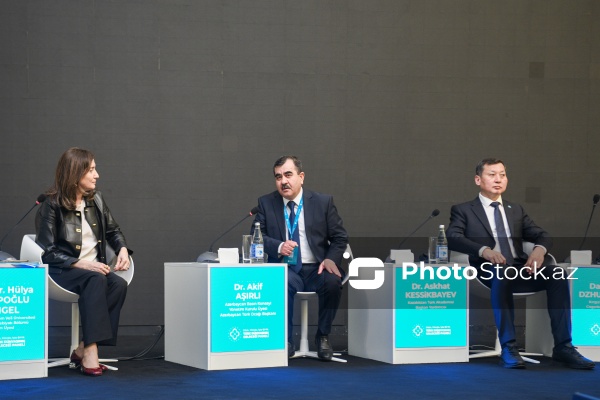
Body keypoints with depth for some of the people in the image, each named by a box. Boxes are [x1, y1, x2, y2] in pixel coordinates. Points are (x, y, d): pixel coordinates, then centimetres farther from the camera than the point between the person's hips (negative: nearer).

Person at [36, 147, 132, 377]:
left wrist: (122, 249, 1)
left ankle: (83, 350, -26)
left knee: (119, 284, -28)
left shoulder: (96, 200, 10)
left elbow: (113, 231, 23)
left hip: (94, 268, 6)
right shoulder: (52, 205, -7)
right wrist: (81, 264, -23)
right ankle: (90, 353, -41)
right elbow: (48, 252, -12)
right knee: (95, 280, -37)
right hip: (62, 271, -5)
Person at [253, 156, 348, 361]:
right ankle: (286, 340, -18)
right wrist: (278, 247, -18)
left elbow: (340, 237, 7)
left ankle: (323, 337, -9)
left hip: (316, 269, 1)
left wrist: (331, 259, -13)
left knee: (333, 282, -33)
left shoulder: (323, 202, 5)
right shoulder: (266, 203, 7)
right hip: (285, 269, -1)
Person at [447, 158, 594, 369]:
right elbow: (452, 237, -7)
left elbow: (542, 235, 15)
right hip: (490, 269, -4)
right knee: (502, 272, -40)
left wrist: (539, 249, -12)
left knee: (557, 275, -25)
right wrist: (484, 250, -26)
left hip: (520, 268, 4)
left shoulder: (516, 210, 26)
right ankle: (508, 348, -40)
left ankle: (563, 347, -25)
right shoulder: (463, 210, 12)